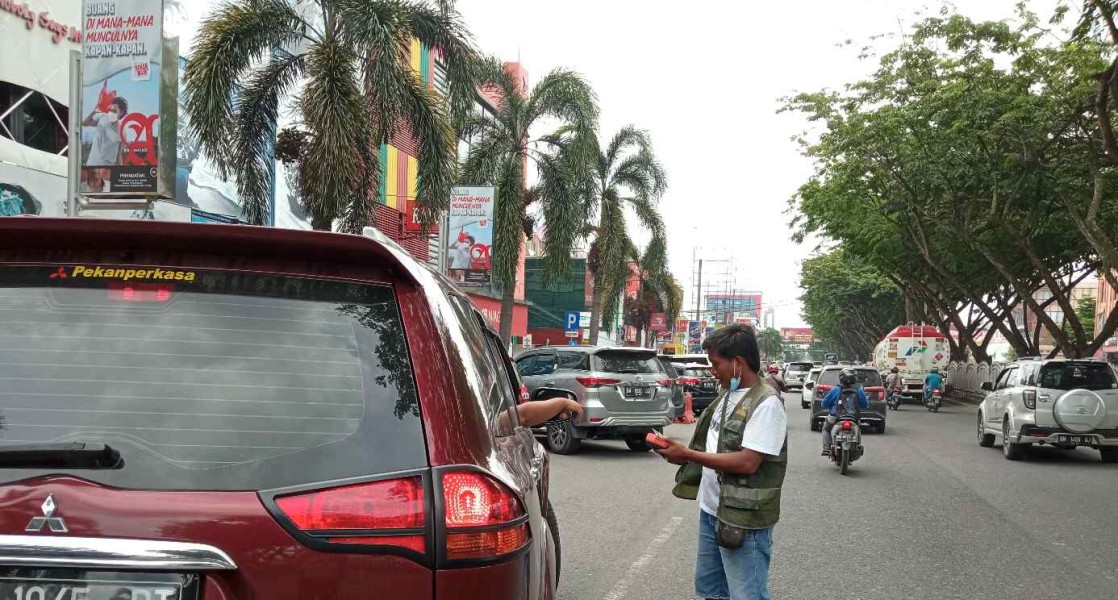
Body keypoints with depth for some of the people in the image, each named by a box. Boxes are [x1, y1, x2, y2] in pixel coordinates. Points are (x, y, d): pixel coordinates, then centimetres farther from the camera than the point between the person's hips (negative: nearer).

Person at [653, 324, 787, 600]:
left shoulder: (766, 403, -18)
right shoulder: (729, 395, 9)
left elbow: (747, 462, -24)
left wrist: (688, 454, -19)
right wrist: (681, 454, 2)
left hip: (743, 520, -9)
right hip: (711, 511, 9)